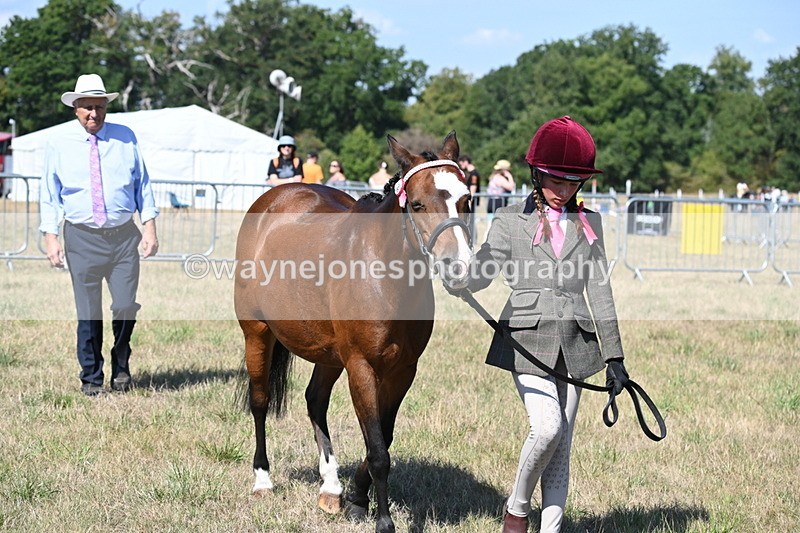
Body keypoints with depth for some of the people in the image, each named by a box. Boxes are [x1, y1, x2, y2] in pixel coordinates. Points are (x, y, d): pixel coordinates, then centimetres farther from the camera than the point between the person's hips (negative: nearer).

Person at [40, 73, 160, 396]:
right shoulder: (59, 146, 4)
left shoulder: (125, 138, 7)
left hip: (124, 236, 1)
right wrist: (50, 237, -2)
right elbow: (49, 196, 6)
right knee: (88, 314, 2)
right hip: (82, 238, -1)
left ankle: (121, 367, 23)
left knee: (126, 308, -2)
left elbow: (142, 184, 10)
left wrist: (149, 225, 2)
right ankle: (91, 379, 16)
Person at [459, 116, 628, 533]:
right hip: (527, 338, -3)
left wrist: (613, 355, 9)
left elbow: (599, 291, 12)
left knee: (561, 443, 3)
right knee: (547, 428, -20)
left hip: (574, 343, 3)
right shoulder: (510, 221, 3)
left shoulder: (588, 225, 12)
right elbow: (475, 279, -3)